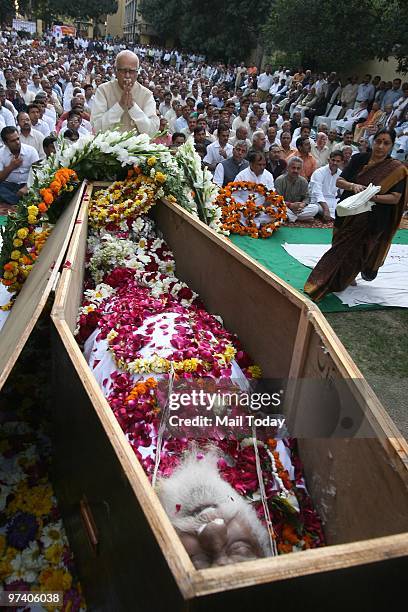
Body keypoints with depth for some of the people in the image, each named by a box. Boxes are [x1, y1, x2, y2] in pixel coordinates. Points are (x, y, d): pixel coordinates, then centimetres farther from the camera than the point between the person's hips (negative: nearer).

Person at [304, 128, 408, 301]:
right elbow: (339, 181, -2)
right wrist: (353, 186, -22)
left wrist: (373, 197, -27)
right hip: (348, 214, 2)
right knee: (341, 247, 9)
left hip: (373, 219, -2)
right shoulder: (359, 159, 0)